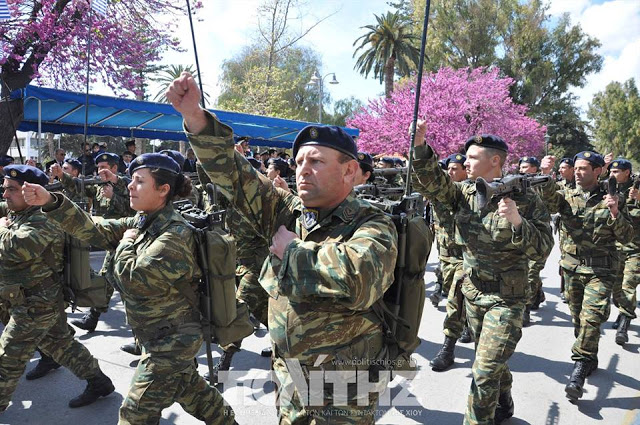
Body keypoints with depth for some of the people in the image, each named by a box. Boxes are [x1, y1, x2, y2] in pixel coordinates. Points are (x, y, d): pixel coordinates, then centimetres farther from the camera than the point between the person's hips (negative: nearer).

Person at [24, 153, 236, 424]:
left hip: (171, 340, -9)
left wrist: (126, 243, -10)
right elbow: (95, 231, -4)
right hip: (169, 337, 9)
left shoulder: (175, 234, -25)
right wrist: (50, 202, -14)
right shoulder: (141, 223, 2)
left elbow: (132, 279, -27)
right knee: (188, 387, 26)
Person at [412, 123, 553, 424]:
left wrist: (517, 221, -31)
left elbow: (542, 249, -15)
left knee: (484, 372, -6)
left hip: (505, 298, -5)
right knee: (490, 363, 24)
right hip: (472, 293, 6)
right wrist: (420, 145, -28)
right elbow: (431, 182, -14)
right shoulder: (465, 193, 0)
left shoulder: (524, 198, -12)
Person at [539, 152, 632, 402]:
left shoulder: (611, 200, 0)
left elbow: (626, 238, -2)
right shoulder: (568, 197, 5)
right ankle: (591, 360, 34)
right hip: (572, 267, 3)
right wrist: (545, 175, -35)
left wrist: (615, 213, -18)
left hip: (600, 270, -3)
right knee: (578, 318, 13)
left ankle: (579, 369, -8)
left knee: (591, 318, -15)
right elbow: (549, 201, -19)